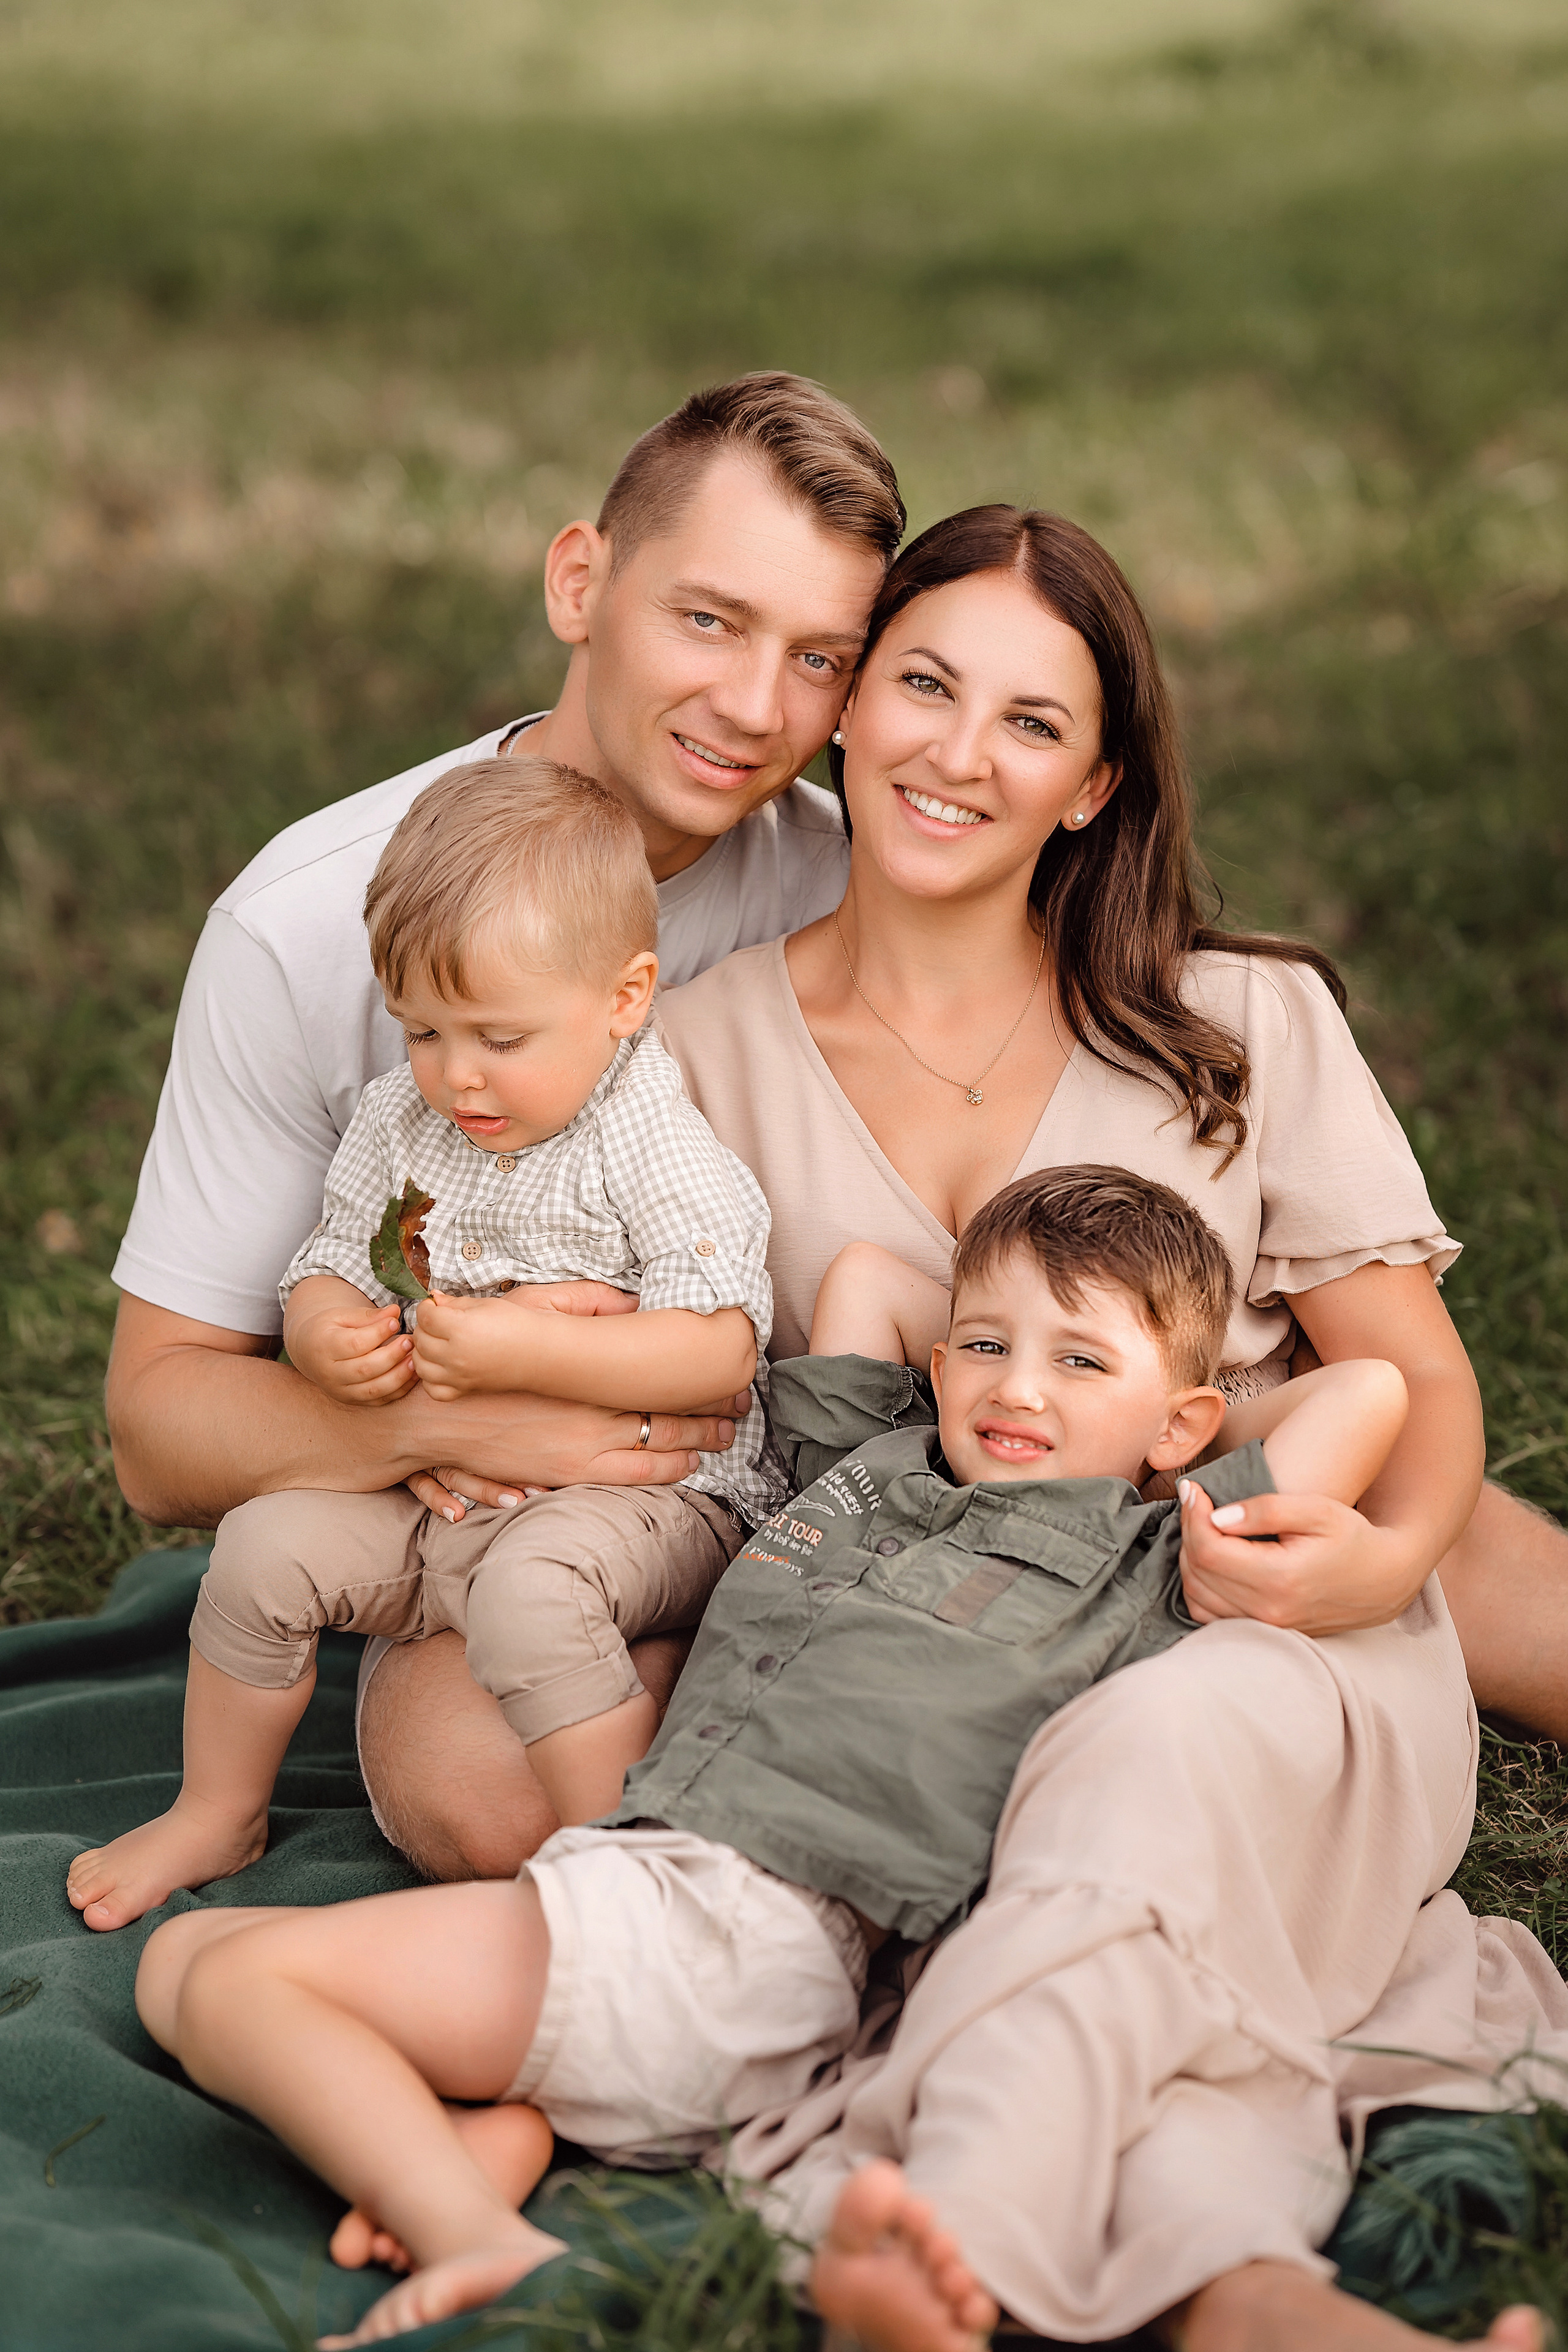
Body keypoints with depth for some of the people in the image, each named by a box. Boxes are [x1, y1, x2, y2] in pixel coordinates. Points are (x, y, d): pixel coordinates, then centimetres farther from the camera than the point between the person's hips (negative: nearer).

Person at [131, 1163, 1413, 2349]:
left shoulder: (1143, 1567, 7)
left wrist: (1207, 1426, 19)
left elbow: (1370, 1391, 6)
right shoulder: (871, 1461, 25)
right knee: (185, 1951, -3)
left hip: (747, 1933, -8)